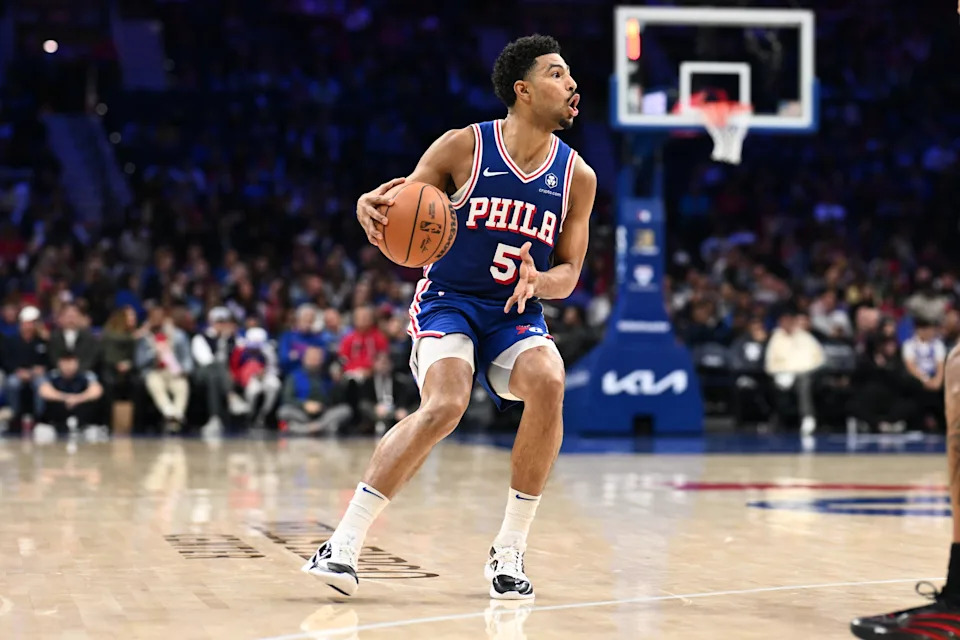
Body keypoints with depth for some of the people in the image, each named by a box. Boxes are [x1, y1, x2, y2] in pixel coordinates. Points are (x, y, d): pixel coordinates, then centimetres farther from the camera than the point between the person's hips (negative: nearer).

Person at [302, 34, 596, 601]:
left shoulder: (577, 176, 2)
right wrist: (372, 208, -27)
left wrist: (538, 281, -19)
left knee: (548, 383, -30)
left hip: (517, 316, 3)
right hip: (449, 300, -3)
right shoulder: (464, 148, -6)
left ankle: (510, 551, -16)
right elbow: (399, 209, -2)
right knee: (446, 404, -31)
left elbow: (568, 275, 5)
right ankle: (344, 544, -25)